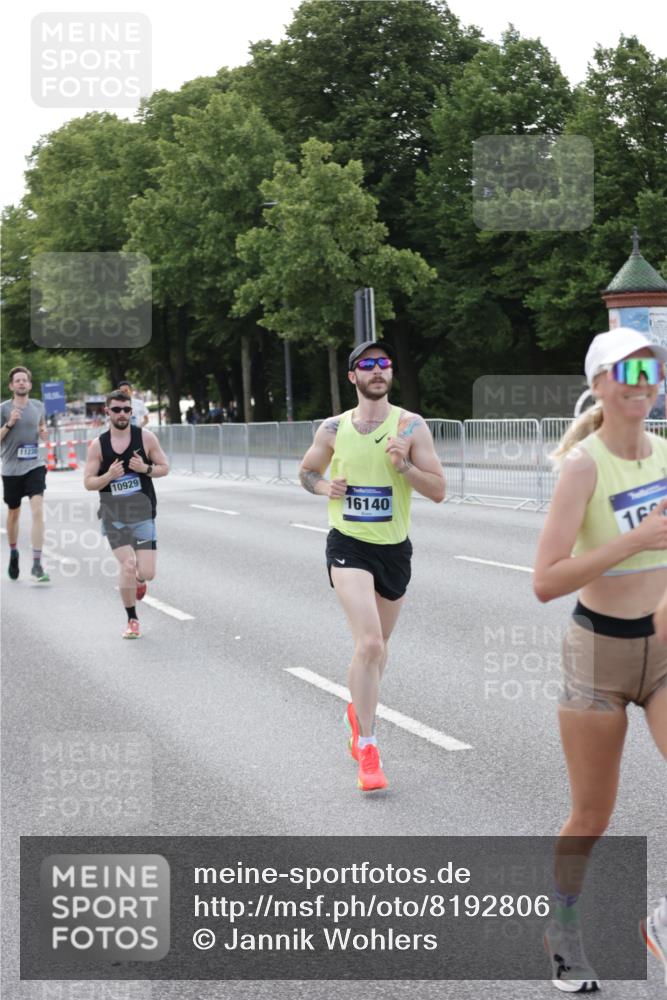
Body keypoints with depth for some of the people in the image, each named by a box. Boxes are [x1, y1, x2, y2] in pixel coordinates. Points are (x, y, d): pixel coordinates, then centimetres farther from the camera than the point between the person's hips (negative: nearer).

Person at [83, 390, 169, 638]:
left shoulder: (145, 437, -2)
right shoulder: (98, 445, -2)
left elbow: (164, 467, 5)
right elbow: (88, 482, 0)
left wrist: (146, 468, -16)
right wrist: (109, 476, -19)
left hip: (142, 513, 0)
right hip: (113, 515, 0)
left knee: (146, 573, -6)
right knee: (128, 566, -15)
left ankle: (138, 580, 34)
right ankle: (132, 621, 5)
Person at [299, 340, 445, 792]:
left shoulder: (411, 426, -5)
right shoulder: (333, 429, 0)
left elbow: (438, 491, -7)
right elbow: (306, 471, 17)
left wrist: (403, 465, -24)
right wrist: (324, 487, -5)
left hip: (395, 547, 2)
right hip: (349, 545, -2)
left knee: (378, 645, 18)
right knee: (369, 642, -19)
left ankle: (359, 711, 47)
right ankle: (367, 747, -13)